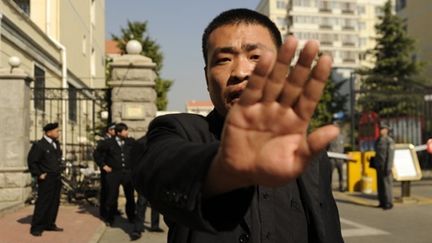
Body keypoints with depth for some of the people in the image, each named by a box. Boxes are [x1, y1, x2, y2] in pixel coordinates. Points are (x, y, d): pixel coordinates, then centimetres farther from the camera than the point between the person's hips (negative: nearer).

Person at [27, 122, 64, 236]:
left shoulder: (56, 144, 12)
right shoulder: (39, 145, -11)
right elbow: (31, 161, -12)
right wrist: (39, 174, -13)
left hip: (56, 179, 8)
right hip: (46, 179, -8)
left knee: (55, 203, 11)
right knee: (43, 203, -4)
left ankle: (50, 224, 21)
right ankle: (36, 227, 4)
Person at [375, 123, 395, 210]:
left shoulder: (389, 141, -12)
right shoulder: (378, 140, 13)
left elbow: (390, 155, -16)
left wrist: (388, 168, -21)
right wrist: (376, 165, 15)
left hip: (386, 166, -8)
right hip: (379, 166, 8)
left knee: (387, 184, -6)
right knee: (380, 184, 8)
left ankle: (389, 203, -1)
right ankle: (382, 202, 14)